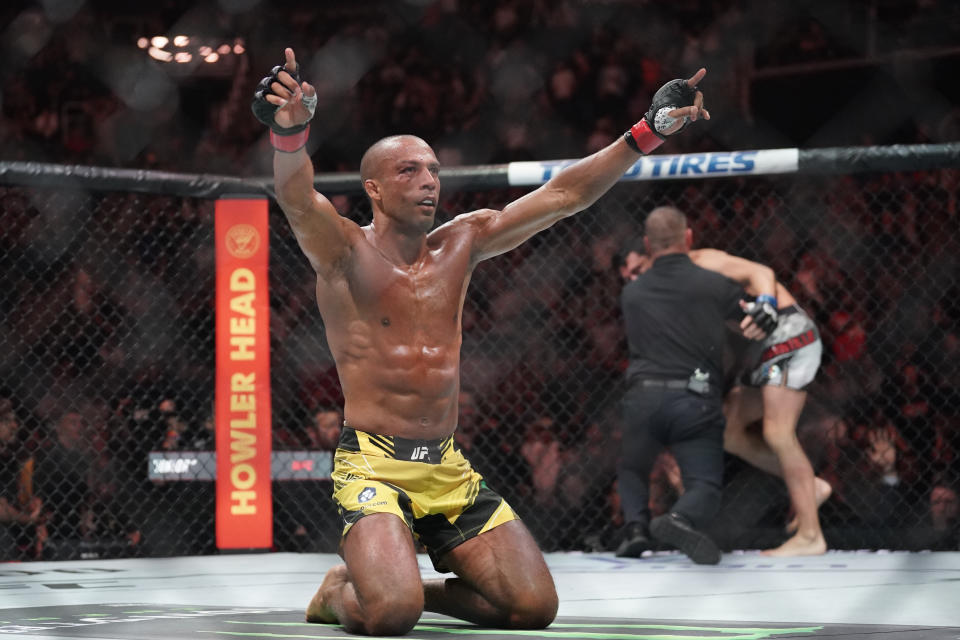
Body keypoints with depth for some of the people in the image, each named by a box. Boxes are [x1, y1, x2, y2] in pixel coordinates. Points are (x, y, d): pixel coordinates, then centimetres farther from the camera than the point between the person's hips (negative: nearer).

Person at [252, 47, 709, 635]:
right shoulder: (345, 250, -5)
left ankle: (422, 587, 23)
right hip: (374, 464, -6)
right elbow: (297, 198, -27)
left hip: (450, 469, 6)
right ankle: (339, 592, 9)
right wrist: (290, 133, -49)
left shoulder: (461, 243, 11)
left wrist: (648, 133, 2)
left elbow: (562, 195, 10)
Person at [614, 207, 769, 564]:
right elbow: (760, 320, 16)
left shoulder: (631, 294, 15)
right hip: (696, 401, -2)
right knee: (705, 487, 2)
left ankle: (636, 526, 0)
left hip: (644, 398, 2)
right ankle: (681, 520, -31)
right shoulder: (713, 286, 6)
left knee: (632, 471, 27)